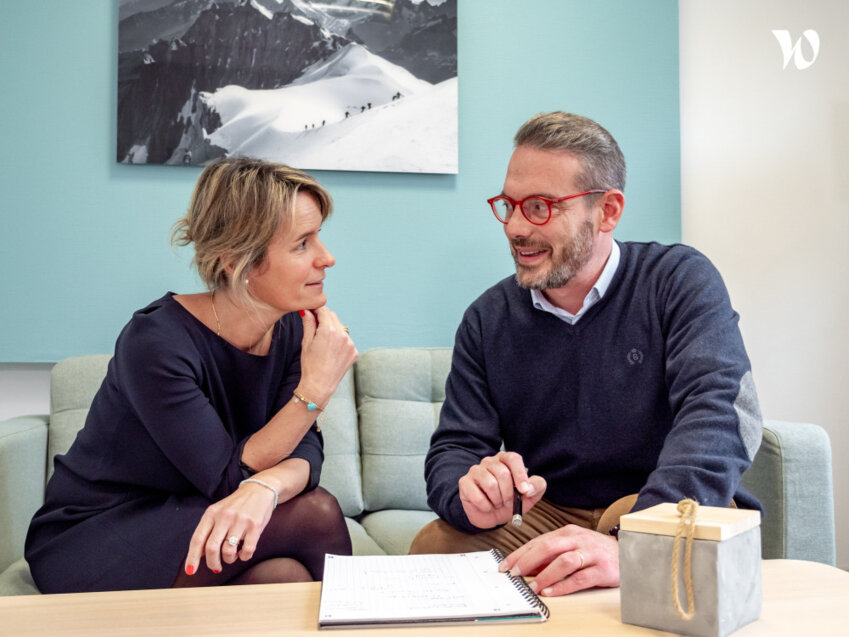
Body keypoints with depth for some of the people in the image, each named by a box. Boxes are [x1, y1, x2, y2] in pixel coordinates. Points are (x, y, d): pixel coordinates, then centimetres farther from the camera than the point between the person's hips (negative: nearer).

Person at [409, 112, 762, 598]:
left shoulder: (681, 281, -9)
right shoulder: (488, 320, 3)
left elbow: (719, 415, -24)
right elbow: (454, 449, 1)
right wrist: (472, 496, -27)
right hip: (547, 518, 3)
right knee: (434, 544, -21)